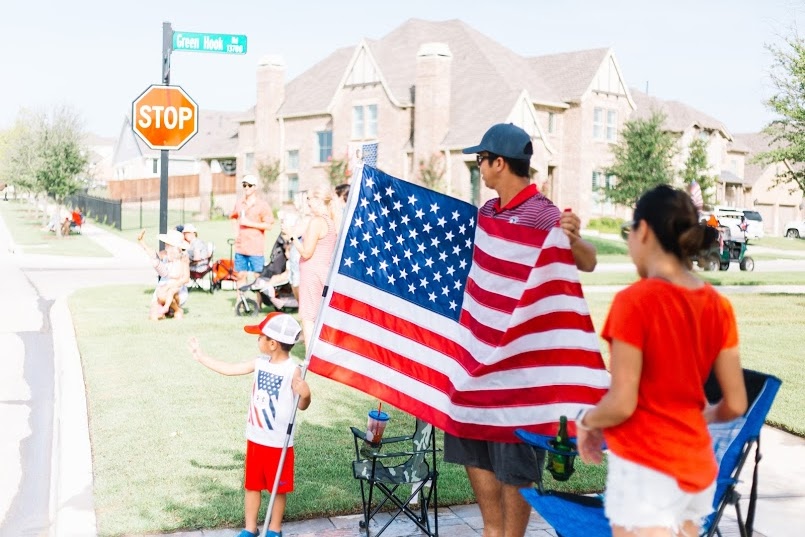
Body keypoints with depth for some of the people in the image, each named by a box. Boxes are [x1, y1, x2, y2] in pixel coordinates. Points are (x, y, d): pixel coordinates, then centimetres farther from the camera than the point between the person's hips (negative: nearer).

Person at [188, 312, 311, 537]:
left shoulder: (292, 370, -19)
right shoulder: (260, 363, 0)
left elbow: (301, 406, -15)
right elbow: (230, 369, 10)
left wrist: (305, 394, -38)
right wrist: (200, 356, 13)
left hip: (278, 442, -6)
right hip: (255, 438, 6)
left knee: (278, 488, 11)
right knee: (252, 485, 17)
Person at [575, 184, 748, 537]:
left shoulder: (635, 301, -17)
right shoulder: (717, 305, 0)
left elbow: (621, 405, -18)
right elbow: (735, 404, 3)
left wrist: (586, 421, 1)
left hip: (644, 465, -6)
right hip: (697, 464, 7)